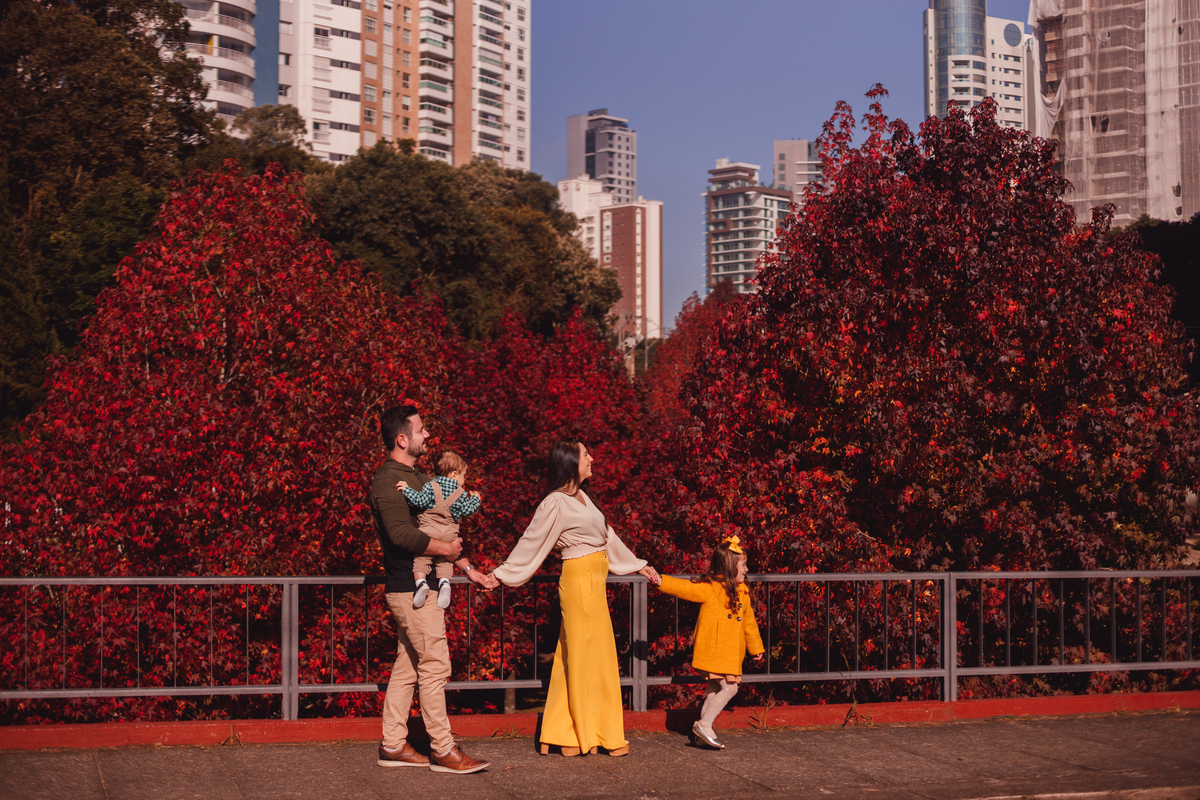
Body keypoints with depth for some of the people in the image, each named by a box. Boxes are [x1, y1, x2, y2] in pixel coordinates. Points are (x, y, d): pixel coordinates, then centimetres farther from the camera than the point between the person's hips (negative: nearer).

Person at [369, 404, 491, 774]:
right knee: (434, 666, -6)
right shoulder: (389, 480, -15)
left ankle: (392, 746, 17)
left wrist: (467, 568, 21)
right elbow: (401, 533, -28)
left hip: (421, 586, 10)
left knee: (407, 667, 12)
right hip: (411, 587, -10)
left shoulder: (417, 477, 17)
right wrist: (445, 549, -18)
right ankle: (443, 751, -1)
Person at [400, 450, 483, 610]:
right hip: (449, 535, 2)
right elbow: (467, 510, 6)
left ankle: (421, 582, -19)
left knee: (421, 559, 1)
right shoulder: (460, 493, 5)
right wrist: (475, 499, 23)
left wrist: (407, 489, -6)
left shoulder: (431, 487, -2)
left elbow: (420, 501, -13)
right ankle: (444, 581, -7)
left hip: (428, 532, -2)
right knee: (445, 560, 16)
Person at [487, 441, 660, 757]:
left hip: (593, 581, 9)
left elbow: (607, 537, 24)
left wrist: (638, 565, 30)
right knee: (590, 658, -2)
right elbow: (531, 543, -6)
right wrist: (500, 575, -3)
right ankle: (596, 735, 6)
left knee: (574, 659, 10)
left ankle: (561, 735, 15)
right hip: (579, 579, -9)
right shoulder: (555, 503, -12)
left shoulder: (581, 497, 15)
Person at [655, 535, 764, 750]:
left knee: (714, 689, 12)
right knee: (729, 687, -13)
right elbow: (684, 587, -17)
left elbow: (748, 621, 23)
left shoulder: (741, 591, 13)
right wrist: (660, 581, -32)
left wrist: (756, 647, 31)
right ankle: (704, 725, -7)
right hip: (713, 649, -8)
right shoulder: (709, 588, -10)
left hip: (731, 652, 8)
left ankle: (702, 731, 18)